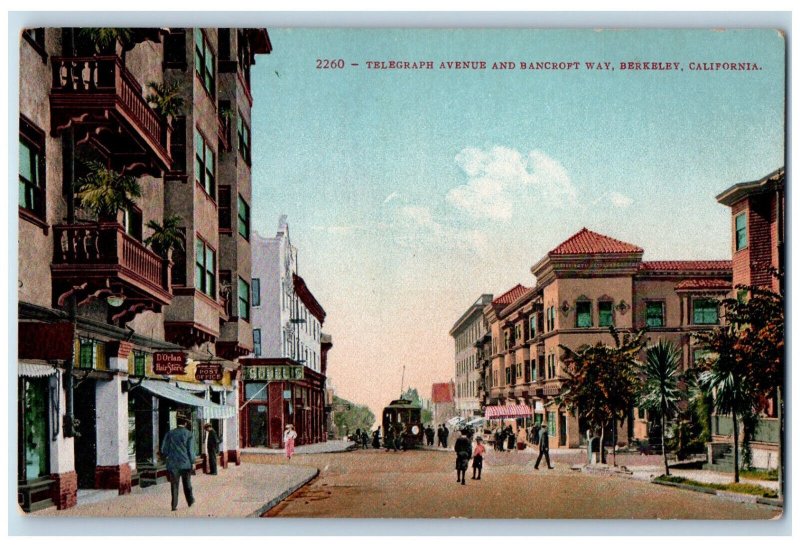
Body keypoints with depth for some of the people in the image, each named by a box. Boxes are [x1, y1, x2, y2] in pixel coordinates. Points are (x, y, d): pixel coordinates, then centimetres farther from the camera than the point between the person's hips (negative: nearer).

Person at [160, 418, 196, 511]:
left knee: (174, 485, 4)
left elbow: (163, 449, 2)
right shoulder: (188, 434, -4)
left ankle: (174, 505, 0)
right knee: (187, 483, 15)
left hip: (172, 463, 1)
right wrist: (192, 462, 1)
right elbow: (191, 449, -6)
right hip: (185, 463, -1)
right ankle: (190, 501, 27)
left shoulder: (170, 433, 2)